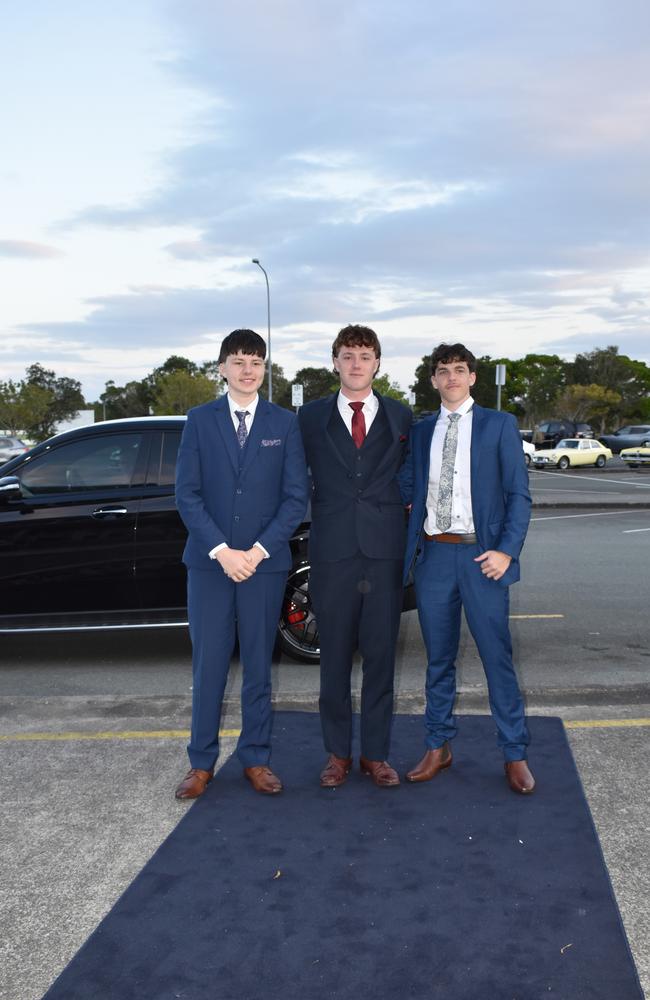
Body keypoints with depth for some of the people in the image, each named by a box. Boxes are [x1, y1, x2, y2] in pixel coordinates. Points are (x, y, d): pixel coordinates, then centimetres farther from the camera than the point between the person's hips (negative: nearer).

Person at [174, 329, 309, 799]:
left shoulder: (284, 423, 4)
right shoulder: (200, 420, 4)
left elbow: (296, 496, -1)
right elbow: (187, 493, -2)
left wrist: (258, 551, -10)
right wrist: (221, 551, -11)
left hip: (265, 562, 0)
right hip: (209, 561, 0)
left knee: (259, 666, 8)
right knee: (208, 664, 4)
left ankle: (256, 759, 20)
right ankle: (202, 762, 16)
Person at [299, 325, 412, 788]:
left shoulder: (401, 416, 9)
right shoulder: (311, 416, 7)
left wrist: (407, 504, 6)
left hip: (385, 550, 1)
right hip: (332, 550, 0)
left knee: (381, 656, 6)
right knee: (335, 657, 6)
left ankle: (376, 754, 19)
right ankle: (338, 754, 20)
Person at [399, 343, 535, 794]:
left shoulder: (499, 425, 2)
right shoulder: (421, 431, 12)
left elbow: (519, 494, -2)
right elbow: (407, 489, 10)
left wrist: (507, 550, -11)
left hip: (481, 555, -3)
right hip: (433, 555, 3)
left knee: (498, 658, 1)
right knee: (439, 659, 12)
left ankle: (515, 755, 14)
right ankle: (439, 748, 24)